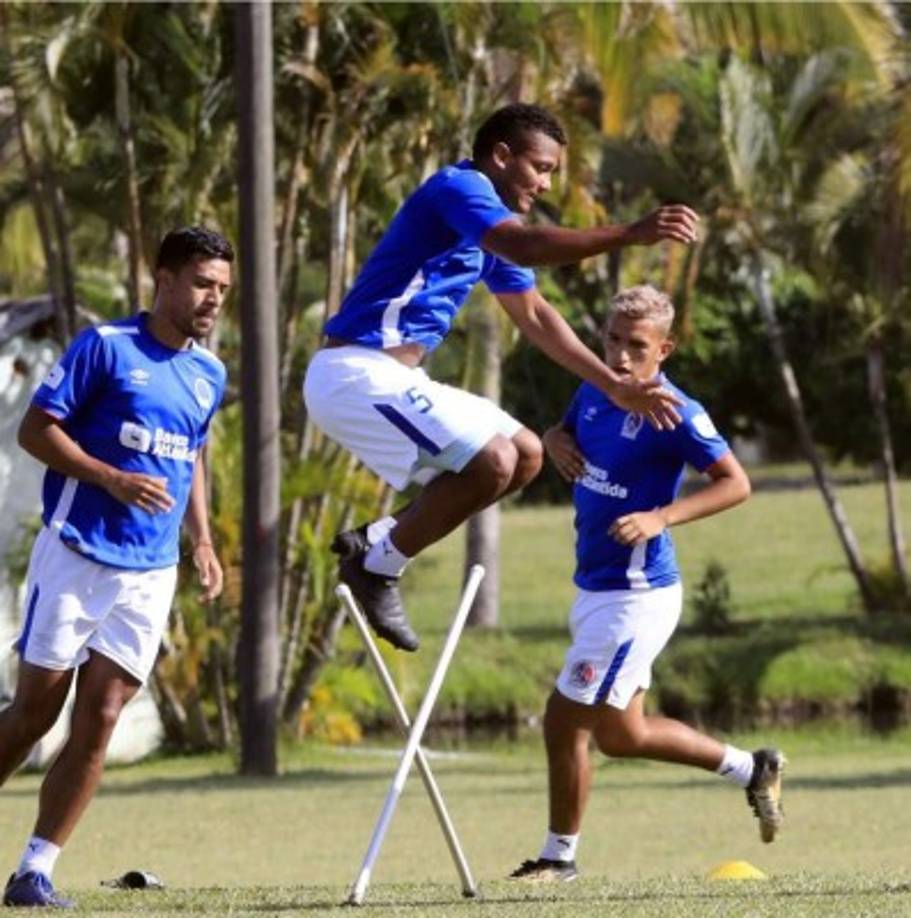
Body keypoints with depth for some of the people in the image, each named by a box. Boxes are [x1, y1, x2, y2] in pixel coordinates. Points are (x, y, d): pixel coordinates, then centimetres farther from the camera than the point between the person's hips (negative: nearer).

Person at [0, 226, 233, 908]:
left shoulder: (210, 374, 12)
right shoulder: (106, 346, -6)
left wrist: (202, 540, 15)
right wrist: (113, 480, -18)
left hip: (150, 574, 5)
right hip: (75, 555, -5)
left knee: (99, 719, -4)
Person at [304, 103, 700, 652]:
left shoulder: (492, 225, 19)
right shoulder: (457, 188, -12)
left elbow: (535, 316, 25)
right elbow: (525, 246, -31)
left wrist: (617, 388, 20)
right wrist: (631, 235, -37)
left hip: (393, 379, 10)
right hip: (355, 373, -10)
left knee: (525, 456, 10)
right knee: (492, 461, -22)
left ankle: (376, 545, 10)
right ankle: (378, 566, -6)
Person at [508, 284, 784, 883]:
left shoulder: (675, 414, -17)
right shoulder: (594, 393, 5)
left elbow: (735, 484, -16)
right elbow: (561, 432, 25)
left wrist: (661, 518, -27)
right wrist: (558, 444, 0)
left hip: (636, 595, -9)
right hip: (596, 588, 9)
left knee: (566, 722, -5)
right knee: (620, 734, 17)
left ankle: (559, 856, 11)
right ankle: (753, 770, 30)